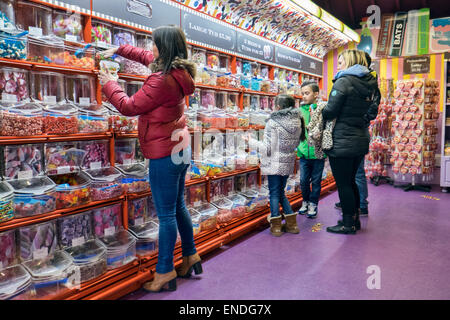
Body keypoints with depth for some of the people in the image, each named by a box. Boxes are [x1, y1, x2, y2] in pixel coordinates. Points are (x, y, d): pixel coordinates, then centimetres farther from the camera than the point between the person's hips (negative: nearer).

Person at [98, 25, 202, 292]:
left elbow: (129, 107, -12)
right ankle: (191, 257, 31)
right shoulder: (177, 72, 7)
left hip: (165, 154, -10)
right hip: (180, 148, 10)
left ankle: (165, 273, 11)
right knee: (178, 207, 19)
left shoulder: (162, 81, -22)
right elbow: (146, 56, 27)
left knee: (166, 214, -1)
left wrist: (110, 84, 4)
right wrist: (118, 50, 27)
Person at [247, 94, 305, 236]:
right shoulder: (298, 122, 3)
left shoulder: (273, 123, -16)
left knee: (274, 193, 5)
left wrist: (251, 142, -4)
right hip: (288, 163, 6)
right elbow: (296, 143, 13)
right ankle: (291, 223, 20)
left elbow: (267, 149, -15)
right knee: (281, 192, 18)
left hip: (274, 164, -6)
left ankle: (276, 225, 9)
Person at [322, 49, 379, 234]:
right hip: (361, 140, 8)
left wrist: (320, 113, 4)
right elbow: (367, 113, 15)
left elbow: (330, 112, -16)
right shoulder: (369, 84, 12)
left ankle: (348, 224, 10)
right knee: (350, 181, 19)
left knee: (343, 184, 1)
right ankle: (354, 220, 29)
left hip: (342, 143, -8)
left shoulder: (344, 81, -12)